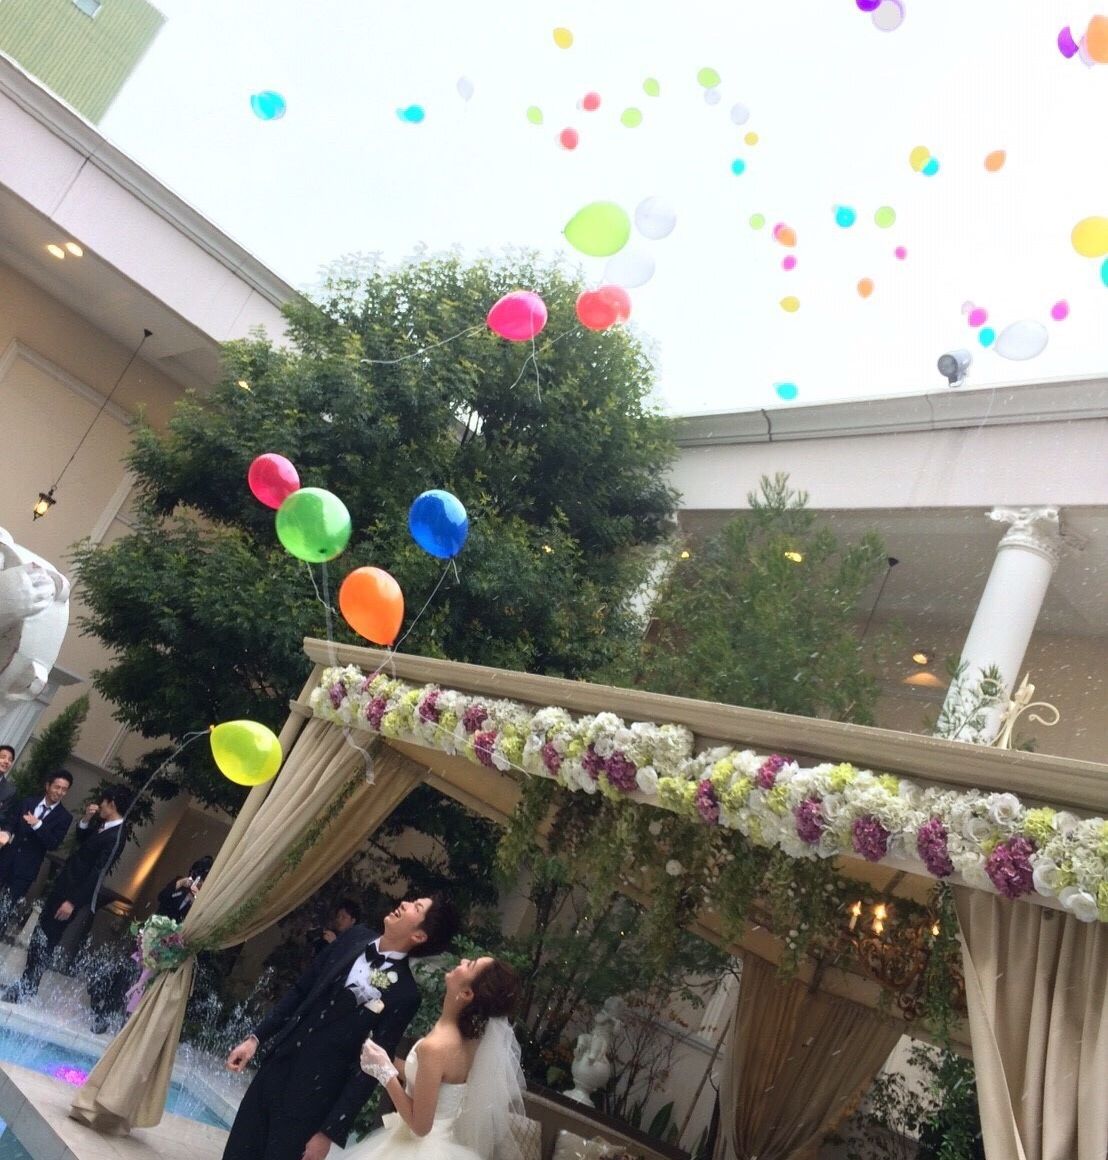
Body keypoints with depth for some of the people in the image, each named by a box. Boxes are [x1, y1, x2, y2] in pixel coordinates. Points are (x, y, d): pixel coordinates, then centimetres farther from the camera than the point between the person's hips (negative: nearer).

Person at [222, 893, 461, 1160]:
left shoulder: (404, 994, -18)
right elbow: (299, 991, 7)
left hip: (313, 1098, -5)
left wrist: (330, 1131, -9)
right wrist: (256, 1038, 5)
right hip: (276, 1067, 5)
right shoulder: (354, 938, -3)